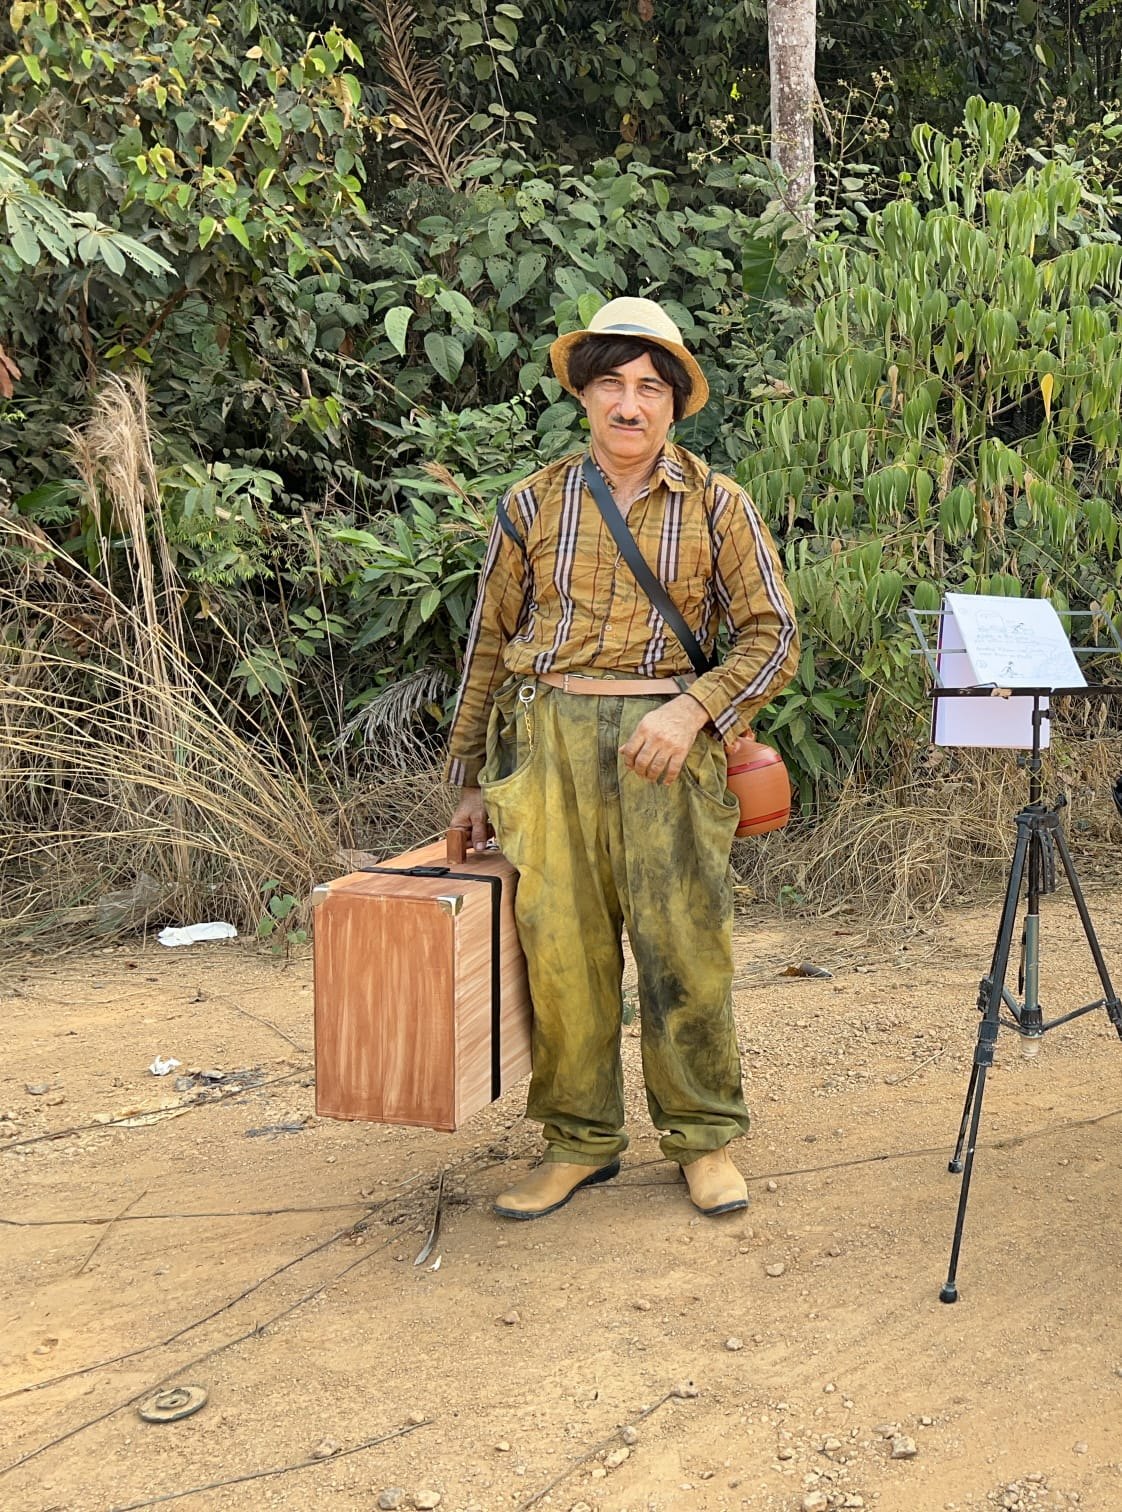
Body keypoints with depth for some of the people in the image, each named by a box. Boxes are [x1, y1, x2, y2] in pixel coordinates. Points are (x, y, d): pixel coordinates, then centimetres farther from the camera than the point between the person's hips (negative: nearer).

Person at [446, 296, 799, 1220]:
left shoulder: (715, 504, 5)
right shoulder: (535, 504, 9)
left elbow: (772, 636, 3)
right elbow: (489, 644, 14)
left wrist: (694, 708, -13)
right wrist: (471, 781, 13)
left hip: (665, 736, -1)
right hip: (549, 733, 2)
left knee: (686, 944, -1)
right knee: (559, 943, 2)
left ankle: (704, 1137, 17)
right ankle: (580, 1141, 17)